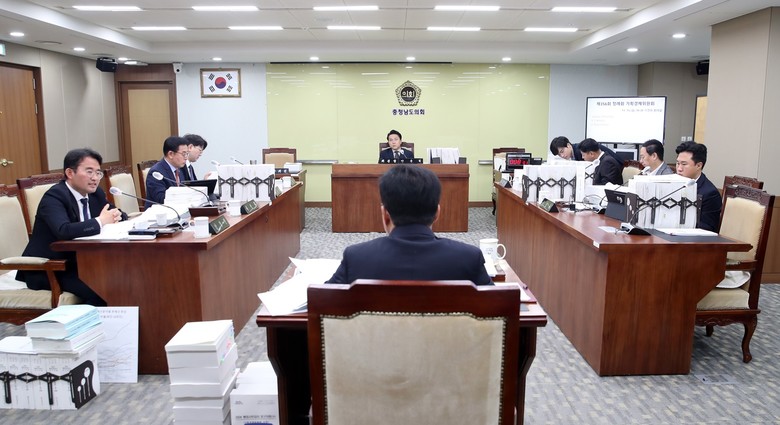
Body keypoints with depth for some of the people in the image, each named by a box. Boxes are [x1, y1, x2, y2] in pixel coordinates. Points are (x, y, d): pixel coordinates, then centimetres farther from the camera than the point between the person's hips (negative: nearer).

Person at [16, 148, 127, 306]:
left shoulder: (96, 193, 3)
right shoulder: (53, 197, -19)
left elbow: (119, 214, 13)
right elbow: (64, 231, -36)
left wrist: (116, 216, -11)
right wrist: (100, 222, -26)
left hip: (80, 262, 7)